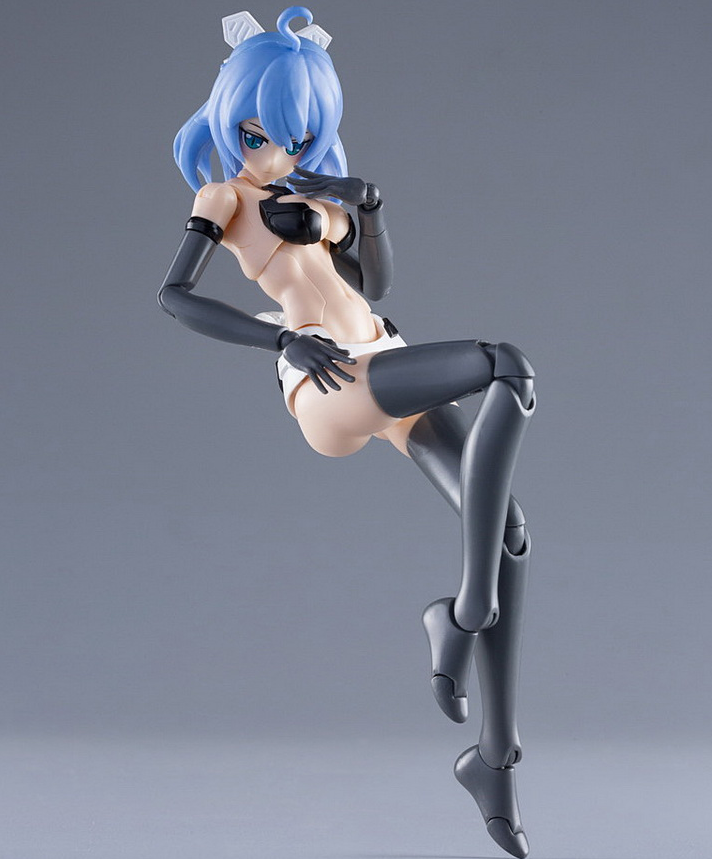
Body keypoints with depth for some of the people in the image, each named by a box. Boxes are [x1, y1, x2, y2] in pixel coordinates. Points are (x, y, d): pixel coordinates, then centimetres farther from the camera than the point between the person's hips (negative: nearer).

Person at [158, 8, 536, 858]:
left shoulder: (311, 191, 25)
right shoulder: (224, 195, 5)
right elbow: (173, 294, -7)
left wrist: (367, 203, 7)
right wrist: (284, 338, -17)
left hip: (386, 375, 7)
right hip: (331, 385, -7)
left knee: (506, 529, -6)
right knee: (511, 369, -28)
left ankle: (495, 756, -1)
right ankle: (469, 610, -20)